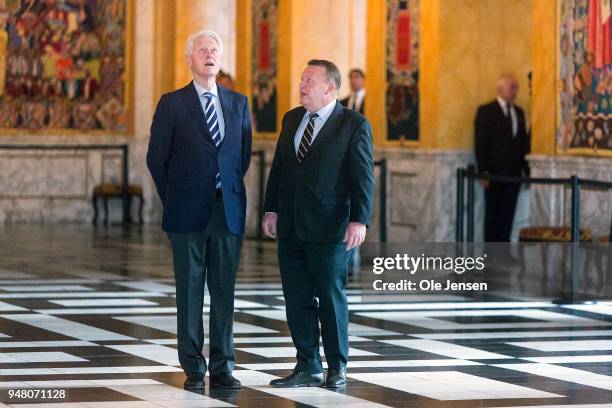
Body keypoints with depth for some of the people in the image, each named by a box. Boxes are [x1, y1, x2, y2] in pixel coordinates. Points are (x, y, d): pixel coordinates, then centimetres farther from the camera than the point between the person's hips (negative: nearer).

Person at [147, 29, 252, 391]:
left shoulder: (238, 103, 11)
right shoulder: (172, 104, 1)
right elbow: (157, 158, 3)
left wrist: (231, 190, 11)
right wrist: (174, 199, 4)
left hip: (228, 210, 3)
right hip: (189, 212, -3)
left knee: (224, 290, 4)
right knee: (190, 290, 1)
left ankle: (223, 368, 10)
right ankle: (194, 369, 7)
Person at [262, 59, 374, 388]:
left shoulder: (354, 125, -6)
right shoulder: (291, 120, 13)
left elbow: (363, 176, -10)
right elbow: (278, 168, 16)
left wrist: (359, 220, -17)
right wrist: (271, 209, 9)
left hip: (330, 228, -6)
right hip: (291, 227, 6)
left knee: (331, 297, 3)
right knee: (297, 299, 7)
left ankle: (337, 367, 15)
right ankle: (308, 367, 15)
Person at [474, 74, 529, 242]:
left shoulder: (519, 112, 14)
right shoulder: (486, 111, -3)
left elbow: (523, 142, 15)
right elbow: (480, 143, -7)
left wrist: (526, 170, 7)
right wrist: (483, 172, -14)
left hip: (513, 173, 5)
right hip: (494, 173, -5)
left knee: (508, 214, 5)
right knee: (493, 214, 0)